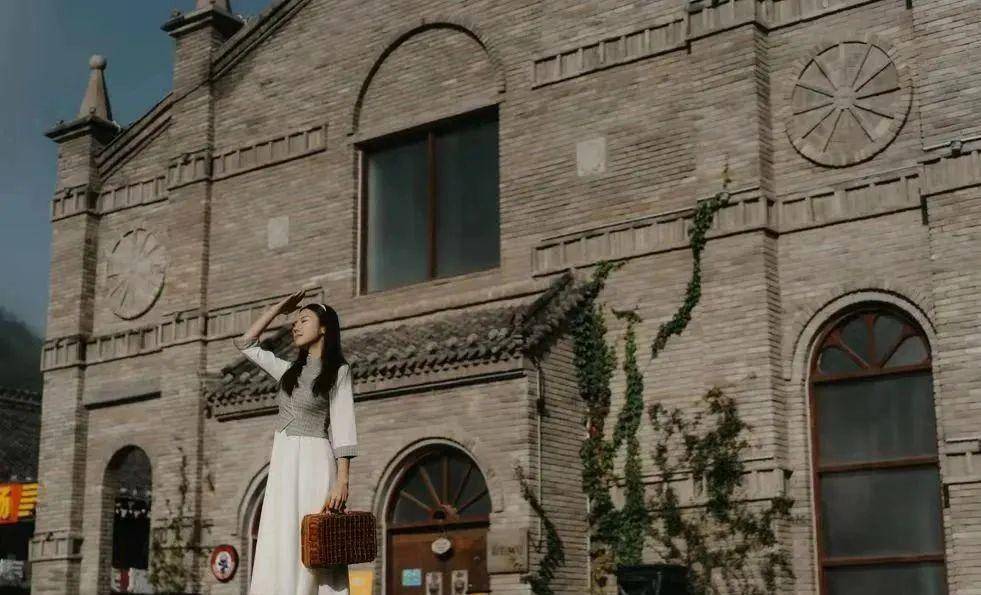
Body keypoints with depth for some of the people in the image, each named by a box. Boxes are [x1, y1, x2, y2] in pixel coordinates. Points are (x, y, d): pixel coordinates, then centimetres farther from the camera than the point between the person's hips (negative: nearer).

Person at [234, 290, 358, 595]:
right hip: (282, 467, 7)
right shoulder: (290, 371, 19)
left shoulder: (338, 371, 0)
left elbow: (343, 429, -8)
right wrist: (279, 308, 22)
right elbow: (246, 343, 25)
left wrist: (342, 481, -17)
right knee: (280, 553, 0)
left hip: (313, 465, -6)